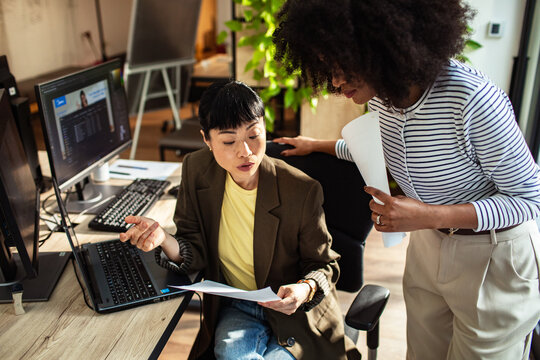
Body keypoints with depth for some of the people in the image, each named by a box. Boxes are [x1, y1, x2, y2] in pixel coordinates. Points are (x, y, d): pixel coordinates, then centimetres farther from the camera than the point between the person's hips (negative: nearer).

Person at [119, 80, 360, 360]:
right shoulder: (197, 170, -9)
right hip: (234, 307, 2)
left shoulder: (302, 191, -21)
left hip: (293, 309, -1)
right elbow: (196, 255, -6)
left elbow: (323, 264, -7)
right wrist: (163, 239, -27)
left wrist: (305, 290, -29)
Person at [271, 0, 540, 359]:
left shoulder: (472, 98, -31)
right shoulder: (379, 95, -9)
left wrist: (431, 215, -31)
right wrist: (319, 145, 20)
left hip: (495, 256, -6)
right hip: (428, 243, 6)